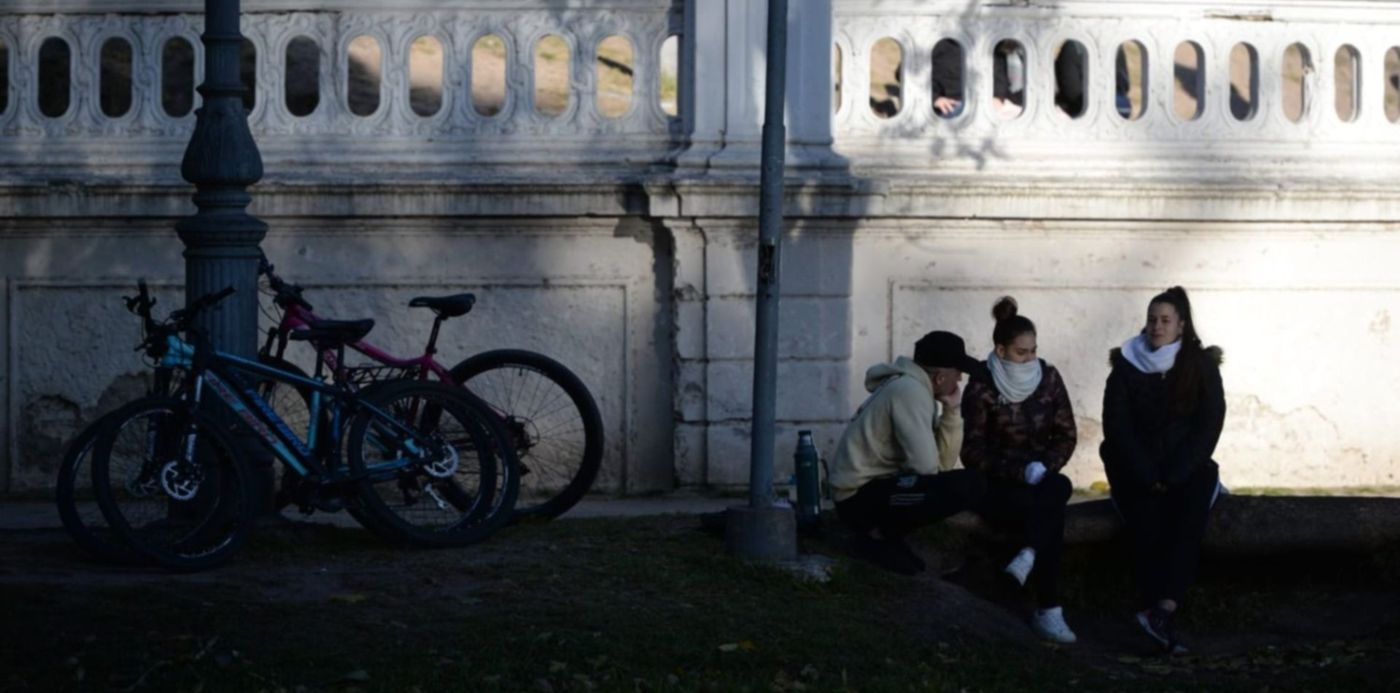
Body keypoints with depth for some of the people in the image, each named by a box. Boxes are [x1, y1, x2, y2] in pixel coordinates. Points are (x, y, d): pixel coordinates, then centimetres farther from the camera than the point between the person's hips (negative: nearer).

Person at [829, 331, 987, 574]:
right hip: (860, 497, -10)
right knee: (969, 486, -21)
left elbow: (943, 463, 7)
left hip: (874, 486, 10)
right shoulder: (909, 390, -16)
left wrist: (953, 410, 0)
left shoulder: (912, 389, 14)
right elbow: (926, 466, -22)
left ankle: (882, 528, 7)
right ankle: (877, 535, -9)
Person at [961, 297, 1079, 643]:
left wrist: (1045, 466, -12)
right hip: (995, 484, -4)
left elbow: (1066, 435, 7)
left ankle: (1028, 555, -42)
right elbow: (974, 452, -10)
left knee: (1060, 487, -32)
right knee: (1051, 513, -32)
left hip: (1040, 478, 4)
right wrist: (1022, 472, -21)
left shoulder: (1048, 378, 3)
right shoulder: (981, 387, -8)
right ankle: (1049, 611, -34)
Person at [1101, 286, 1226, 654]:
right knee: (1145, 520, -27)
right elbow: (1117, 427, -2)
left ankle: (1162, 609, -42)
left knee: (1190, 517, -29)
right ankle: (1163, 615, -33)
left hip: (1187, 468, -1)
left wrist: (1173, 477, -13)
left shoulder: (1202, 365, 2)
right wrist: (1148, 478, -12)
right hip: (1137, 469, 1)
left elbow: (1209, 426, -3)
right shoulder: (1127, 365, 2)